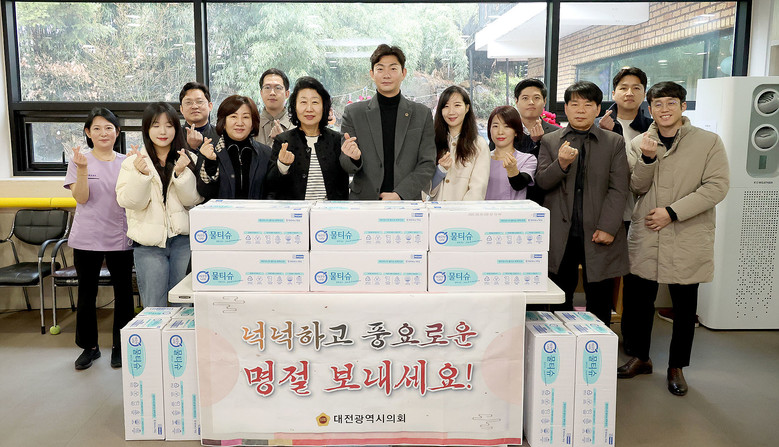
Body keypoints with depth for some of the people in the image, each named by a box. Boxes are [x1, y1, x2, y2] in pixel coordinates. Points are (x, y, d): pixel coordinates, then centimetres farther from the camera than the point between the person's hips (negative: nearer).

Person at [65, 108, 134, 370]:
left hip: (120, 238, 1)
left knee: (123, 293, 7)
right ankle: (89, 346, 26)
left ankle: (120, 346, 22)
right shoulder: (79, 160, 0)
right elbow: (81, 198, -8)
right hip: (87, 239, -1)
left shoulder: (125, 162, 4)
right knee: (86, 294, 9)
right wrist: (83, 168, -21)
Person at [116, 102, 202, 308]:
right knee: (154, 308, 3)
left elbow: (193, 200, 0)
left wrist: (181, 173, -13)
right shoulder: (133, 161, 3)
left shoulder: (187, 160, 6)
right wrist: (141, 174, -19)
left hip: (183, 240, 1)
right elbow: (129, 202, -5)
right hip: (149, 244, -1)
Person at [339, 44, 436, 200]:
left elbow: (427, 164, 1)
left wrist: (399, 194, -11)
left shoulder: (422, 114, 5)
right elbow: (346, 166, 4)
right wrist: (354, 158, -19)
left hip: (407, 201, -1)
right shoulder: (353, 112, 4)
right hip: (364, 199, 2)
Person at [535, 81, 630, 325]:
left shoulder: (615, 142, 7)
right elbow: (541, 182, 0)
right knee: (560, 302, 8)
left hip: (597, 235, 0)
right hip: (560, 235, 1)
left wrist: (607, 228, -10)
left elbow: (618, 189, 0)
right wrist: (561, 164, -19)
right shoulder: (550, 141, 10)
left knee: (599, 304, 6)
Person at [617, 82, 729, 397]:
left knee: (684, 307, 8)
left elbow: (717, 186, -8)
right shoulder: (640, 144, 6)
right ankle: (640, 357, 28)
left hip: (687, 240, -2)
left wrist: (672, 212, -15)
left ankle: (676, 367, 26)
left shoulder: (709, 142, -2)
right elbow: (638, 188, 2)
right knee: (636, 299, 7)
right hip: (645, 237, 2)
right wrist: (648, 158, -17)